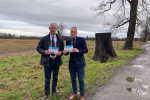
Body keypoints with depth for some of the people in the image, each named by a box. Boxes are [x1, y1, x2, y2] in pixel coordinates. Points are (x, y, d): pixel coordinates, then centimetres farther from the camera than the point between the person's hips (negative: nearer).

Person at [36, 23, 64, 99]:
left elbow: (62, 49, 9)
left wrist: (61, 52, -14)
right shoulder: (44, 39, -1)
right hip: (48, 61, -2)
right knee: (47, 79, 5)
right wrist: (44, 52, -19)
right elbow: (38, 48, 1)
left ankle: (54, 91, 36)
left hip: (56, 61, 3)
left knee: (55, 78, 16)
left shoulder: (60, 39, 5)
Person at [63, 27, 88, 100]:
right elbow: (67, 52, 10)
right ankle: (75, 93, 33)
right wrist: (65, 52, -14)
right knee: (73, 79, 14)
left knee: (81, 80, 4)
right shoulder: (68, 41, 6)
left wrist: (78, 51, -26)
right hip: (71, 63, 4)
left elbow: (86, 50, -9)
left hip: (79, 63, -4)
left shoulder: (81, 39, -5)